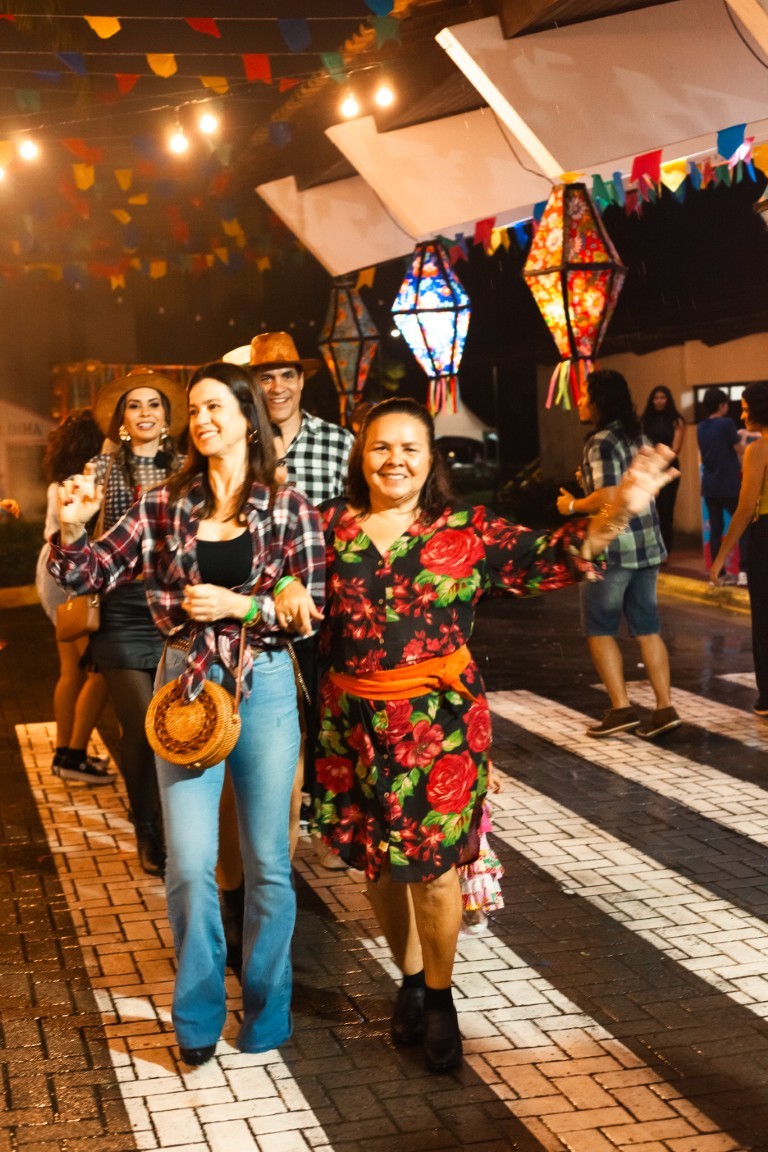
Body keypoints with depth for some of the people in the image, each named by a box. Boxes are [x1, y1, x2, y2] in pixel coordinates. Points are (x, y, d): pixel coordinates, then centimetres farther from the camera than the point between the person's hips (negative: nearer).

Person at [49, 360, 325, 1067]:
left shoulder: (289, 508, -1)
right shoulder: (165, 506, 3)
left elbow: (311, 607, -3)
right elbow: (89, 575, 2)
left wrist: (241, 605, -16)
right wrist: (71, 527, -16)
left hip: (264, 687, -1)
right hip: (186, 686, 1)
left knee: (267, 860, 9)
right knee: (189, 863, 1)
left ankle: (267, 1009, 27)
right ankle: (199, 1015, 21)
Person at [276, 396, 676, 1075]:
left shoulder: (468, 530, -1)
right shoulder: (331, 526, 4)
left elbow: (550, 559, -5)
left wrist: (618, 512, -20)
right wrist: (288, 588, -14)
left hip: (439, 721, -2)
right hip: (354, 723, 2)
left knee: (433, 864, 2)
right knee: (376, 862, 12)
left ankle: (439, 999, 24)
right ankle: (411, 980, 36)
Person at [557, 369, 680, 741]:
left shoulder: (601, 443, -15)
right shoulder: (638, 437, 12)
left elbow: (607, 499, -23)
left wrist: (572, 505, -7)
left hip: (613, 549, -8)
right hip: (647, 545, 8)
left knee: (600, 629, 5)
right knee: (646, 628, 11)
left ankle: (621, 708, 3)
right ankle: (665, 707, 8)